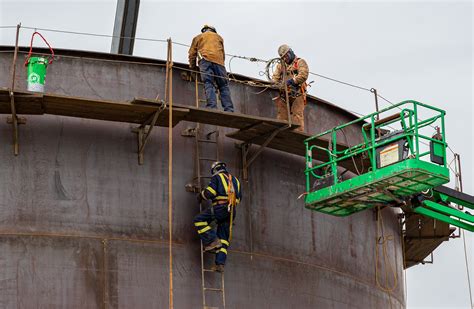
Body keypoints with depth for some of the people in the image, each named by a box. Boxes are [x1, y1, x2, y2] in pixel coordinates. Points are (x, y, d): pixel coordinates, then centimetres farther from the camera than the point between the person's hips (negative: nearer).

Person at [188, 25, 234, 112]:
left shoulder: (198, 37, 28)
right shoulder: (218, 37, 32)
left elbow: (192, 53, 21)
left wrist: (192, 67, 28)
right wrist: (221, 64, 32)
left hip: (205, 60, -1)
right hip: (218, 60, 1)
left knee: (209, 84, -12)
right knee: (224, 86, -1)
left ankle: (212, 107, -30)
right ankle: (229, 110, -14)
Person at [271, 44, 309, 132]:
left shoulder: (300, 62, 6)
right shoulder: (280, 65, 23)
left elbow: (303, 75, -10)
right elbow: (275, 77, 12)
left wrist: (291, 81, -20)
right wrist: (275, 83, -11)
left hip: (297, 95, -5)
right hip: (283, 95, 5)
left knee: (297, 117, -11)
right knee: (281, 117, -2)